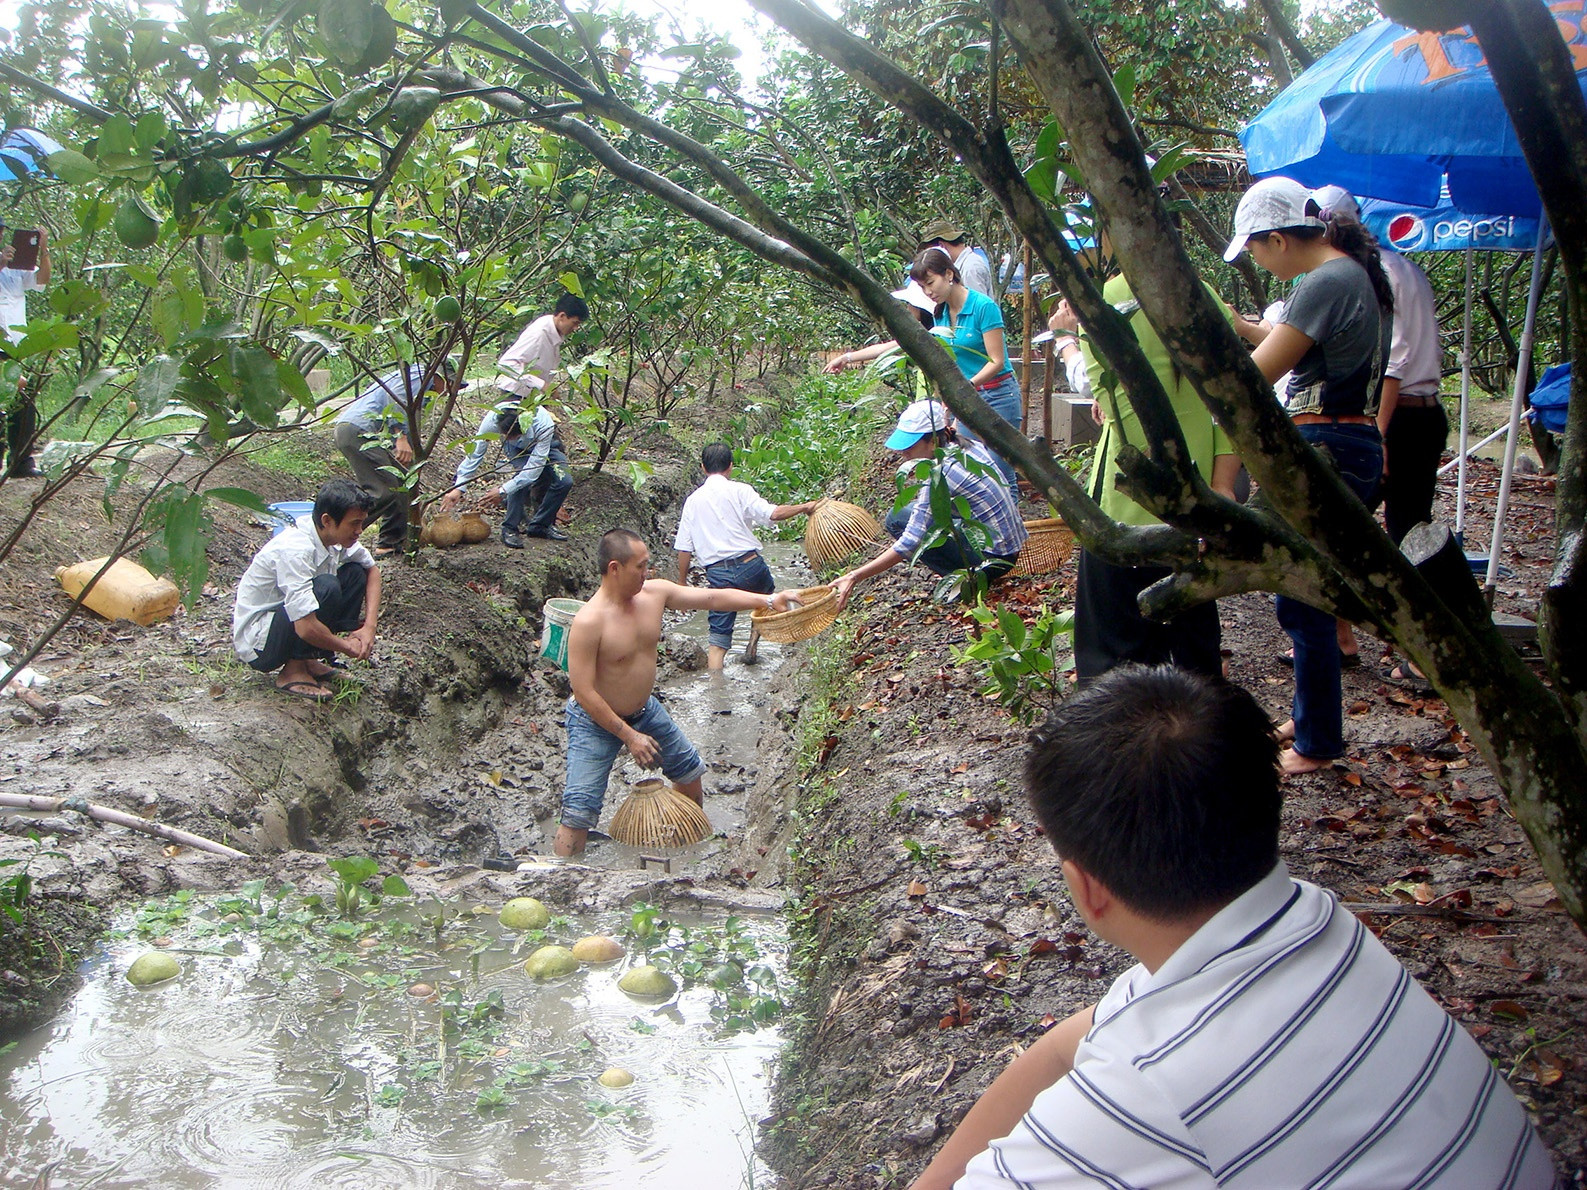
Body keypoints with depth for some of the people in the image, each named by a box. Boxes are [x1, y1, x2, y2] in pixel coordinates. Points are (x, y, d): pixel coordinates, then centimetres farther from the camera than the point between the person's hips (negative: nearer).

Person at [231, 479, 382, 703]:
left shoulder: (335, 534, -6)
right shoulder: (295, 550, -30)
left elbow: (372, 570, 10)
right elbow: (306, 628, -35)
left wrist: (369, 626, -4)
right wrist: (347, 647, -17)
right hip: (256, 641, -9)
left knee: (355, 573, 0)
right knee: (326, 587, -30)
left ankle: (310, 660, 2)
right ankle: (293, 671, -11)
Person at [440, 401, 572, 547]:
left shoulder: (544, 425, -44)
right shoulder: (493, 419, -38)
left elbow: (535, 465, -40)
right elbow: (474, 453, -30)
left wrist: (503, 491, -40)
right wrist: (458, 488, -36)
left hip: (543, 447, 0)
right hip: (515, 448, 0)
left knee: (564, 481, -22)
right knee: (522, 473, -32)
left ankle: (541, 524, 0)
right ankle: (510, 529, -19)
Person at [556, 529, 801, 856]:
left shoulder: (655, 592, -10)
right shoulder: (588, 622, -30)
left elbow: (713, 598, -3)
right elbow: (584, 692, -26)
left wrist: (768, 601, -11)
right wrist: (628, 735, -22)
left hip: (645, 710, 8)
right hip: (597, 721, -8)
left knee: (690, 772, 22)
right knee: (578, 814, -12)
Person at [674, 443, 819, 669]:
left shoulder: (693, 500, 9)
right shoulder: (739, 490, -2)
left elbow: (684, 547, 7)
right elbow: (772, 513, -15)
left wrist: (682, 582, 15)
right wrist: (804, 508, -3)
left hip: (718, 573, 2)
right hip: (749, 565, -2)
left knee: (718, 635, 5)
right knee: (768, 595, 31)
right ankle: (752, 646, 27)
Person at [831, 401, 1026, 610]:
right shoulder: (967, 448, 2)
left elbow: (911, 543, -25)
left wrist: (854, 577, -27)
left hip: (993, 557, -9)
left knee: (898, 519, -10)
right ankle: (971, 573, 14)